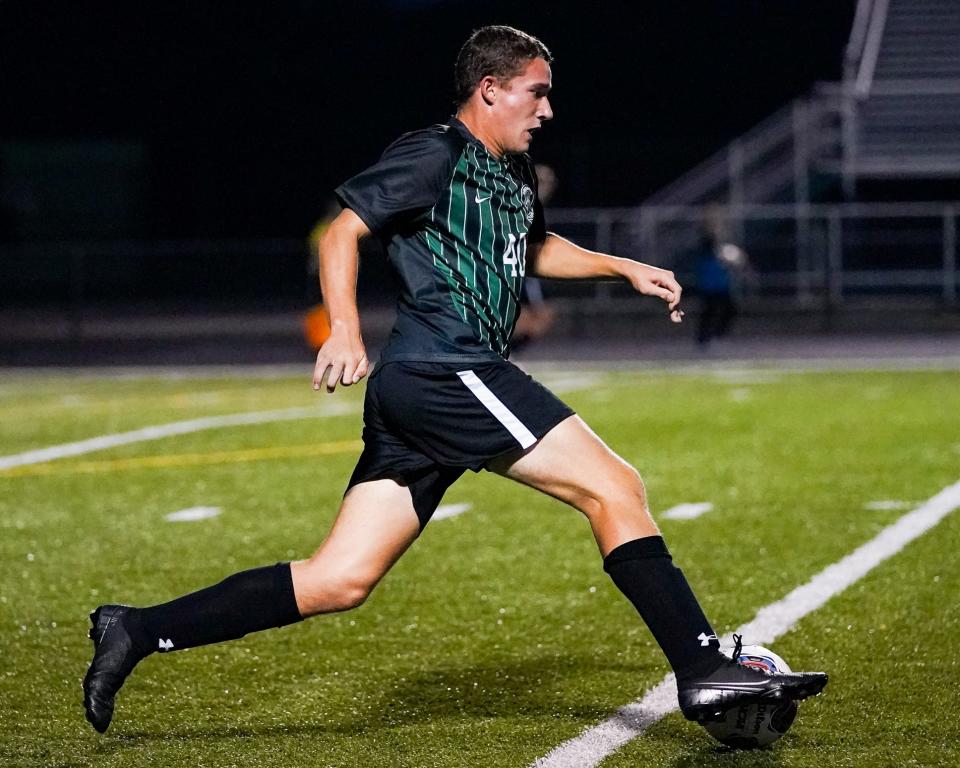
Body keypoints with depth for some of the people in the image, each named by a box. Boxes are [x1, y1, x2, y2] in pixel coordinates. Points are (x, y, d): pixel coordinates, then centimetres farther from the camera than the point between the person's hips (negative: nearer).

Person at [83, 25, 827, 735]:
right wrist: (346, 329, -24)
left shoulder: (515, 174, 24)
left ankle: (137, 632, 4)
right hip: (443, 375, -10)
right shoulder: (436, 154, -4)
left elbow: (536, 248, 44)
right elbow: (342, 232, -10)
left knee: (340, 581, 3)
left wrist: (626, 267, 34)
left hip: (417, 397, 10)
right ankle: (703, 670, -9)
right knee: (615, 487, -10)